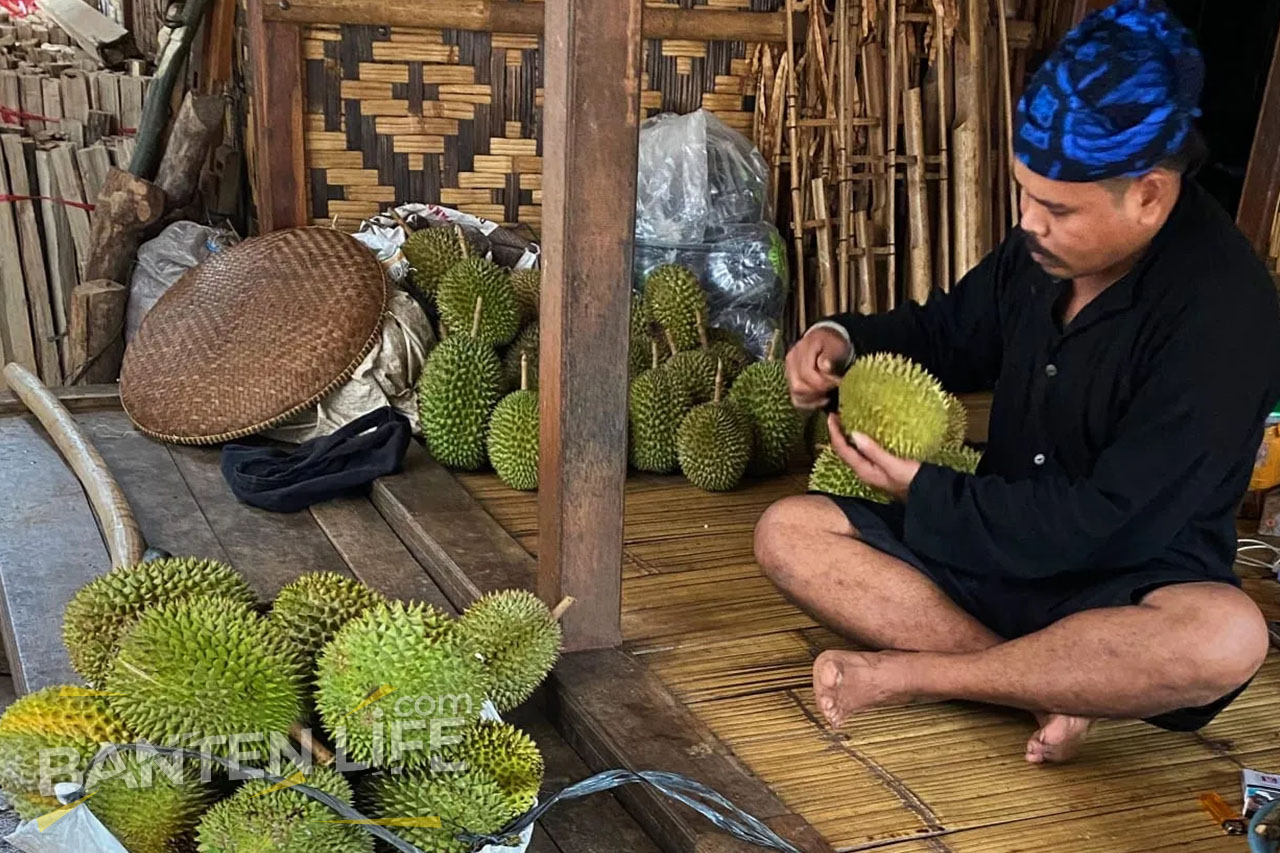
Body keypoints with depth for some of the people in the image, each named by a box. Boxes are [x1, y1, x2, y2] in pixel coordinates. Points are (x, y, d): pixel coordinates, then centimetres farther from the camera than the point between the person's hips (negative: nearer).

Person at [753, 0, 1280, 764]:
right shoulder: (1044, 247, -4)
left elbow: (1113, 524, -24)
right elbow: (948, 334, 16)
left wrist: (922, 491, -18)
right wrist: (846, 341, -6)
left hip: (1127, 586, -5)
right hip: (998, 550, 6)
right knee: (788, 533, -11)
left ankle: (907, 674, -24)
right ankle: (1047, 681, -22)